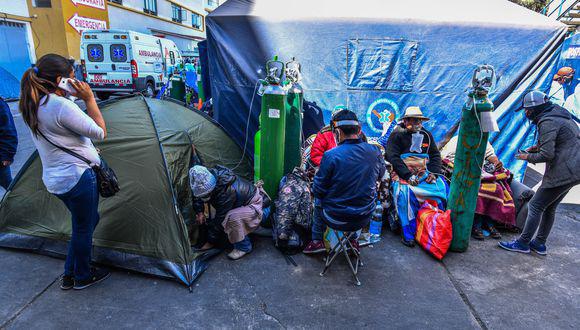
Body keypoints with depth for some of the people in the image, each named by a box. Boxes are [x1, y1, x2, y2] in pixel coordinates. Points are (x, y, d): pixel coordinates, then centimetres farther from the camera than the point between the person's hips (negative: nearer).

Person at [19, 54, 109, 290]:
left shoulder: (32, 106, 8)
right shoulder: (62, 105, -22)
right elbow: (100, 133, -14)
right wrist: (89, 99, -11)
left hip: (54, 179, 9)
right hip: (78, 176, -9)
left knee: (85, 222, 23)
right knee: (84, 228, 9)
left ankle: (70, 274, 35)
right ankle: (83, 277, 29)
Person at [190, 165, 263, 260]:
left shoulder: (226, 191, -39)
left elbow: (220, 219, -30)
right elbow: (197, 197, 7)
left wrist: (212, 239, -18)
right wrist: (199, 212, -8)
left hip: (253, 204, -8)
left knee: (232, 217, -35)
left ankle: (243, 247, -15)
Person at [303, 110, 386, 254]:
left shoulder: (330, 156, -24)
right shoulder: (375, 151, -10)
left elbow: (317, 191, -14)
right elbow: (380, 174, 12)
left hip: (337, 219, -3)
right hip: (364, 219, 4)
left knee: (318, 203, 28)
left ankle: (317, 241, 29)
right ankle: (353, 240, 40)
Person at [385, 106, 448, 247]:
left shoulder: (426, 135, 17)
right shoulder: (397, 135, 0)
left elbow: (435, 155, 17)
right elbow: (393, 157, -11)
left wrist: (433, 173, -2)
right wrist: (408, 175, -19)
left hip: (424, 173, 5)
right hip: (402, 173, -5)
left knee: (442, 187, -16)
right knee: (404, 193, -33)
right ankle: (408, 233, -25)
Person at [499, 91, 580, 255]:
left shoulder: (547, 122, -17)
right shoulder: (561, 117, 15)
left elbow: (547, 155, -21)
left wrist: (528, 157, -5)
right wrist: (539, 146, 13)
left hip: (563, 172, -10)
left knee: (535, 206, -3)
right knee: (548, 208, 17)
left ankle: (523, 243, 5)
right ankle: (539, 243, 26)